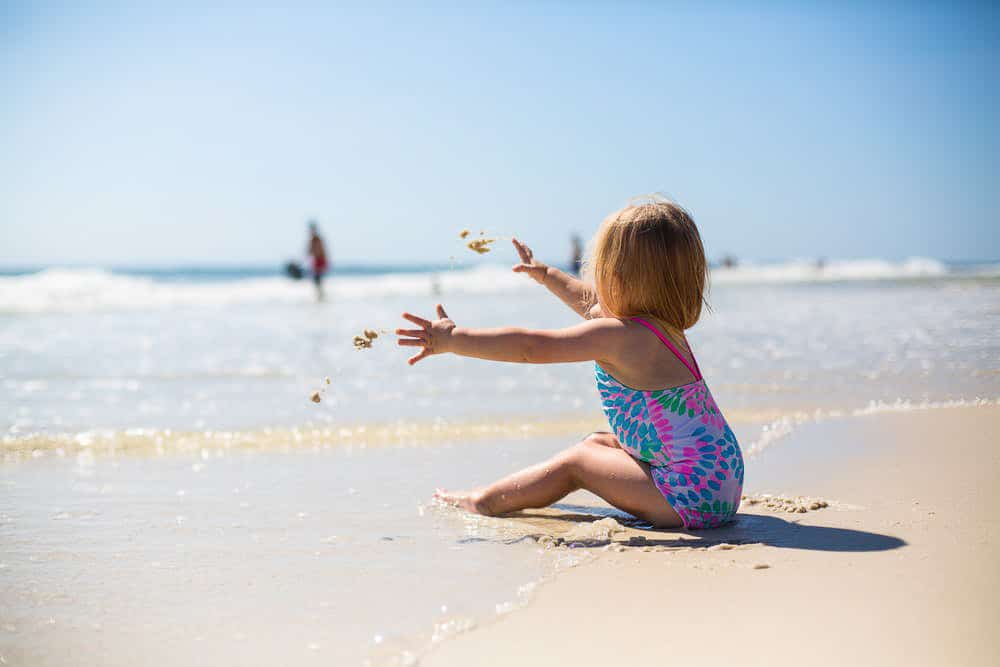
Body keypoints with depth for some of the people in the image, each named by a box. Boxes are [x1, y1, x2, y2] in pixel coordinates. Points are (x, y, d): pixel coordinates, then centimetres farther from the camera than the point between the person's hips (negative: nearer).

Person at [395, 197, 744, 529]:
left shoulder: (618, 336, -18)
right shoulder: (661, 325, 11)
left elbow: (531, 347, -21)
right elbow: (589, 302, 30)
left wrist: (454, 340, -17)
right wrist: (546, 274, 44)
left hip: (692, 493, -10)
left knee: (576, 461, 0)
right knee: (596, 443, 19)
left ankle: (484, 502, 12)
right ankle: (507, 491, 28)